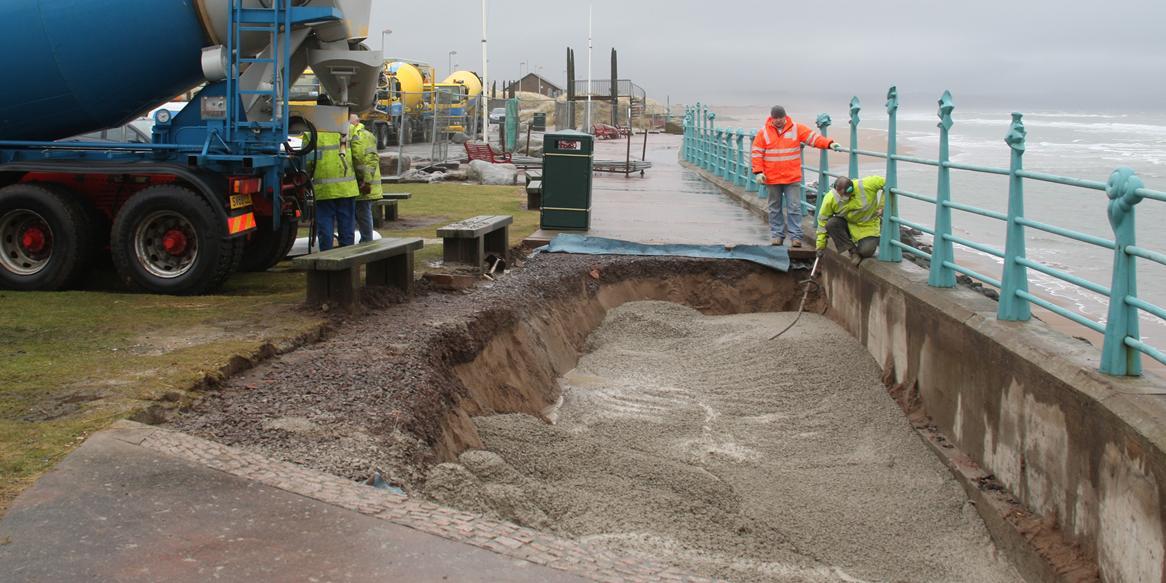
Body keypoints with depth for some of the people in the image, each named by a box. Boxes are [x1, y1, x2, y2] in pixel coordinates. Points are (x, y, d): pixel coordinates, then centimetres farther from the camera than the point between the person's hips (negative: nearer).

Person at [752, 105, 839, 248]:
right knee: (775, 208, 10)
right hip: (772, 179, 1)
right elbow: (757, 153, 1)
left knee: (794, 208, -3)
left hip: (792, 178, -1)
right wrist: (758, 172, -7)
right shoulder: (763, 133, 1)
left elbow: (813, 137, -3)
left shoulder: (796, 129, 2)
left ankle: (795, 236, -1)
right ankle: (777, 235, 18)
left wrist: (829, 144, -17)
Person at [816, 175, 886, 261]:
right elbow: (823, 221, -12)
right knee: (831, 224, -29)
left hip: (867, 226, -2)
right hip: (848, 224, 2)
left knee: (866, 251, -26)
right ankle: (853, 250, -12)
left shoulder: (866, 185, -25)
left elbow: (886, 183, -11)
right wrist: (820, 245, -10)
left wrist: (882, 207, -12)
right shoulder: (831, 198, -21)